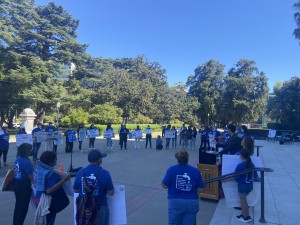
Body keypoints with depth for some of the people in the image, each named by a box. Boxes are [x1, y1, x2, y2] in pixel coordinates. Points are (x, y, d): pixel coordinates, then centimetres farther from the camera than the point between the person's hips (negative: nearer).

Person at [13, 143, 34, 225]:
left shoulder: (17, 159, -1)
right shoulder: (27, 162, -24)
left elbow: (16, 172, 7)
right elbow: (31, 176, -20)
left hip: (16, 184, 8)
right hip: (24, 185, -8)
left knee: (18, 204, 23)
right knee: (24, 206, 9)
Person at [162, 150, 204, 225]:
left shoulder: (171, 169, -8)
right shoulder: (196, 171, -3)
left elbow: (164, 185, -6)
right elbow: (200, 189, -2)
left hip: (175, 202, -1)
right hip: (192, 202, 2)